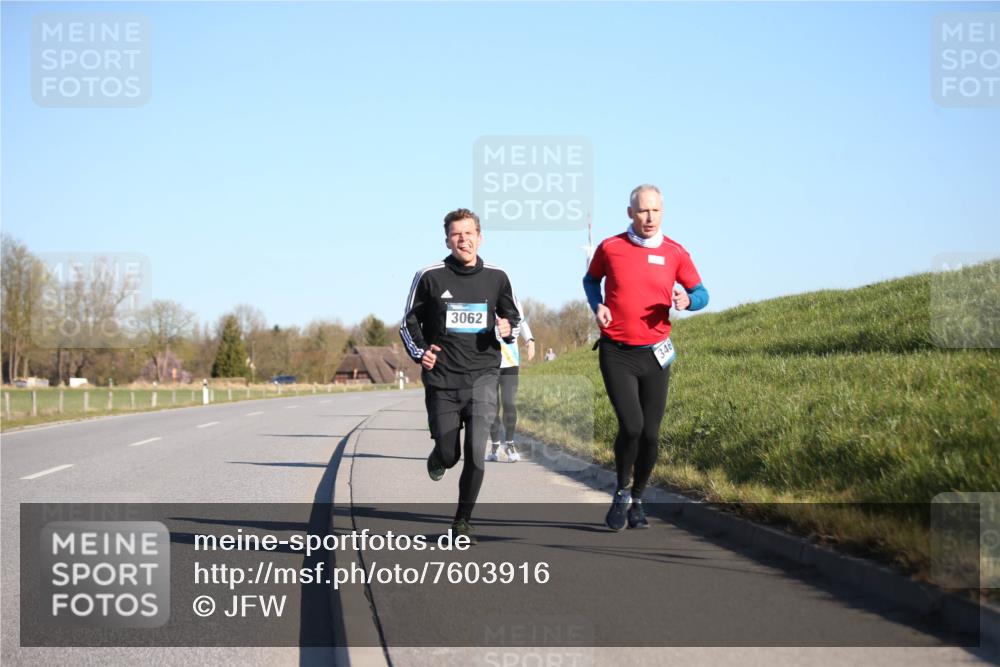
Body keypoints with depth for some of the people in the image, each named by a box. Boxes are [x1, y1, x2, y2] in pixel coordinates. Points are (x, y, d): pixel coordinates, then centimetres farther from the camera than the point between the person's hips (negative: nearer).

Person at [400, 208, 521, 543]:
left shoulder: (496, 277, 4)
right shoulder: (429, 277, -1)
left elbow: (513, 317, 19)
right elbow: (409, 322, 9)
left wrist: (508, 330, -4)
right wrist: (419, 352, -8)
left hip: (483, 375, 0)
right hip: (442, 378, 0)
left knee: (476, 451, -13)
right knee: (449, 454, 4)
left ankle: (463, 520, 0)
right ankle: (438, 458, 43)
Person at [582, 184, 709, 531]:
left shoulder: (675, 253, 1)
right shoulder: (609, 248, -1)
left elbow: (700, 293, 8)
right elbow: (591, 279, 19)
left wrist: (688, 300, -15)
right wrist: (597, 305, -1)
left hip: (655, 355, 2)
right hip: (617, 354, -2)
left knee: (650, 435, 2)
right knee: (631, 426, -17)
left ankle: (637, 500, 24)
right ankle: (622, 491, 8)